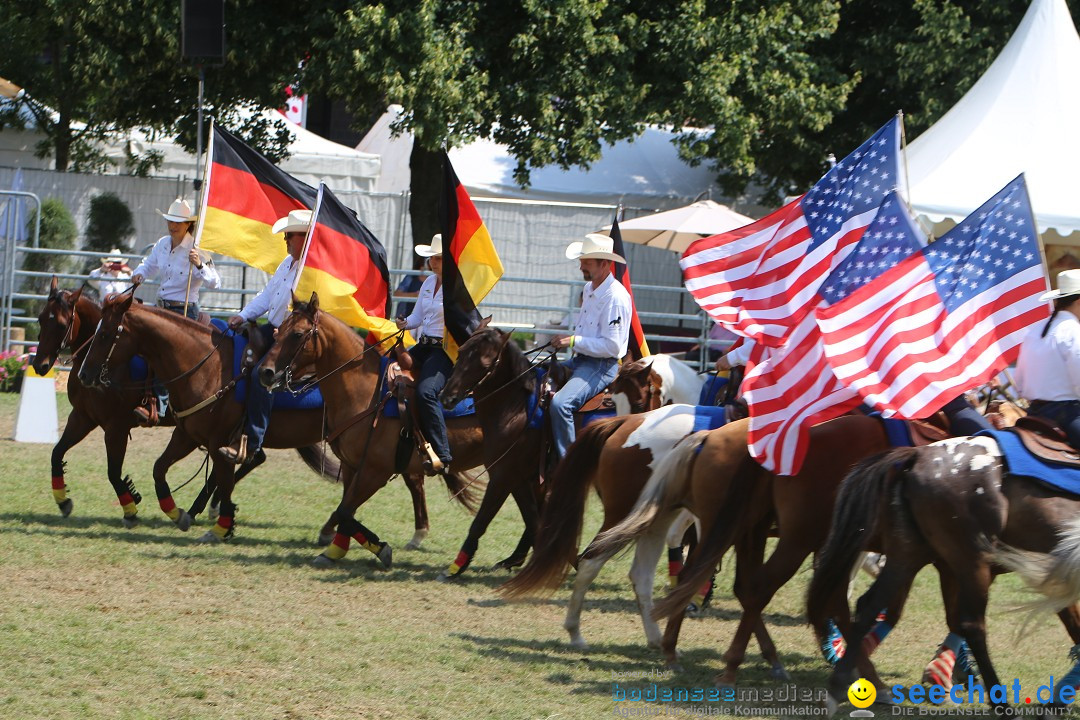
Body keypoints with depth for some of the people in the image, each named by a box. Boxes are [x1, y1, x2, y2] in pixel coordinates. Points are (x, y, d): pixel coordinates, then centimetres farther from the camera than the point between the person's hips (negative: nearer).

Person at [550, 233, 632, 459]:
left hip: (602, 366, -11)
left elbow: (612, 346, -23)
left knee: (560, 403, -29)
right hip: (580, 360, 11)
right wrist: (564, 342, 11)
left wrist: (574, 341, -22)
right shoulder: (589, 289, 11)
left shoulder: (615, 297, -19)